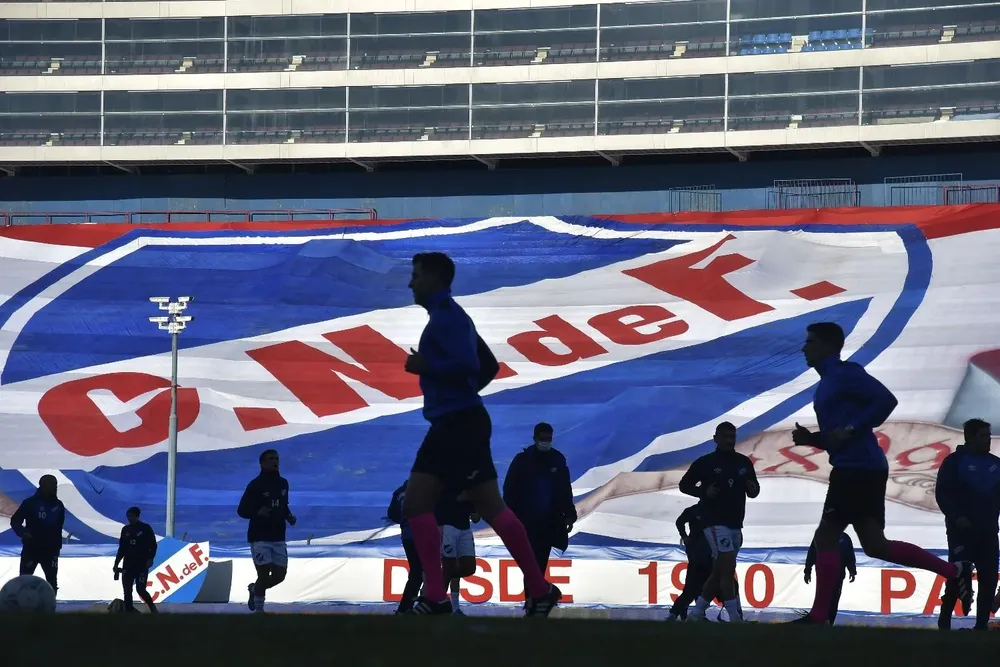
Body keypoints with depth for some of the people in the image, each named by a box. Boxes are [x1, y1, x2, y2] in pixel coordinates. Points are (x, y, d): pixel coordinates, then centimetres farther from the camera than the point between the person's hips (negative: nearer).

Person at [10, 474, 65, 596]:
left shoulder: (58, 505, 2)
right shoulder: (30, 503, -12)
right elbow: (15, 521, -9)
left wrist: (57, 546, 12)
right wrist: (23, 532, -28)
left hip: (50, 549, 4)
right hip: (31, 548, -4)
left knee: (52, 581, 7)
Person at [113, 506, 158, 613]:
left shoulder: (145, 528, -2)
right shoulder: (125, 529, 12)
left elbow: (153, 545, -3)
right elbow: (122, 548, 17)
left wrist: (150, 558, -15)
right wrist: (116, 563, 14)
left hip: (142, 564, -5)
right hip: (128, 565, 5)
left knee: (140, 589, -12)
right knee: (127, 590, 0)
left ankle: (152, 608, 7)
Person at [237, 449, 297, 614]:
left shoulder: (283, 483, 8)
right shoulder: (255, 485, -10)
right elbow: (241, 510, -9)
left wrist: (289, 516, 3)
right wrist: (258, 512, -27)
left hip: (278, 538, 6)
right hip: (260, 537, -6)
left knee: (280, 574, 5)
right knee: (264, 574, -10)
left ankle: (255, 589, 33)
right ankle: (258, 609, 7)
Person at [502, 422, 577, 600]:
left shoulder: (558, 460, 6)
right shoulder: (523, 460, -4)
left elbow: (565, 490, 11)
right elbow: (510, 490, -4)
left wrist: (569, 515, 7)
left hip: (549, 523, 3)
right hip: (527, 522, -3)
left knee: (541, 563, 7)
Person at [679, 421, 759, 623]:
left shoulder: (744, 463, 9)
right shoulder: (705, 462, -3)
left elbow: (753, 490, 17)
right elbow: (684, 485, 3)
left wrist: (753, 489, -8)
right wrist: (704, 492, -14)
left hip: (735, 524, 6)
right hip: (715, 522, -6)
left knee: (719, 571, 10)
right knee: (728, 567, -17)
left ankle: (697, 613, 19)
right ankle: (735, 618, -21)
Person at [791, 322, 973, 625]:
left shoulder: (845, 373, -8)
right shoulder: (828, 383, 21)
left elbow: (885, 399, -21)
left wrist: (850, 430, -21)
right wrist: (810, 438, 9)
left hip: (858, 468, -10)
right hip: (859, 469, 10)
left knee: (825, 538, -6)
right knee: (874, 544, 8)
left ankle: (819, 616, -5)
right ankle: (955, 571, 8)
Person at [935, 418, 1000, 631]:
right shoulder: (954, 461, -4)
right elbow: (942, 493, -10)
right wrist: (956, 517, -21)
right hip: (962, 529, -5)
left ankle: (982, 623, 5)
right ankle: (944, 621, -2)